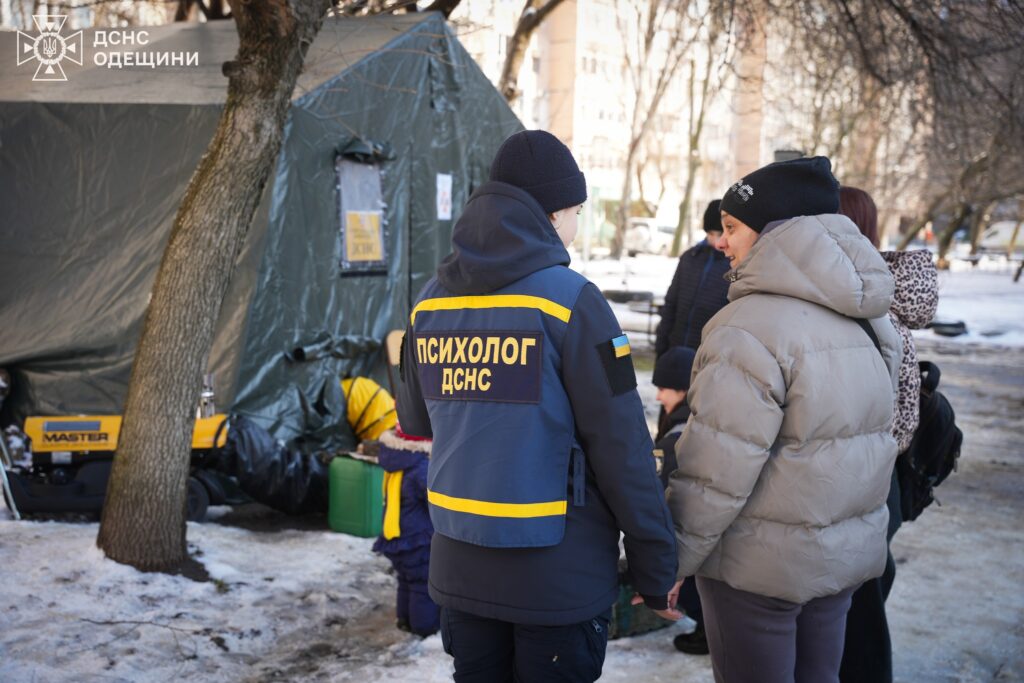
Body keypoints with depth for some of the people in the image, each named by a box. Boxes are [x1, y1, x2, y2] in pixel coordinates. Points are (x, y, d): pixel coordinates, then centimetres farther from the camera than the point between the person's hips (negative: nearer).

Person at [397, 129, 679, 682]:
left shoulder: (430, 302, 3)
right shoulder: (570, 299, -14)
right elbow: (622, 447, -15)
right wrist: (656, 565, -6)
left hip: (458, 564, 5)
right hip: (559, 572, -5)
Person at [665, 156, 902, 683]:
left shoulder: (751, 328, -22)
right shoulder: (868, 320, 4)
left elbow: (715, 472, -23)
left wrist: (668, 561, -13)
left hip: (761, 564, -7)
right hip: (850, 553, 8)